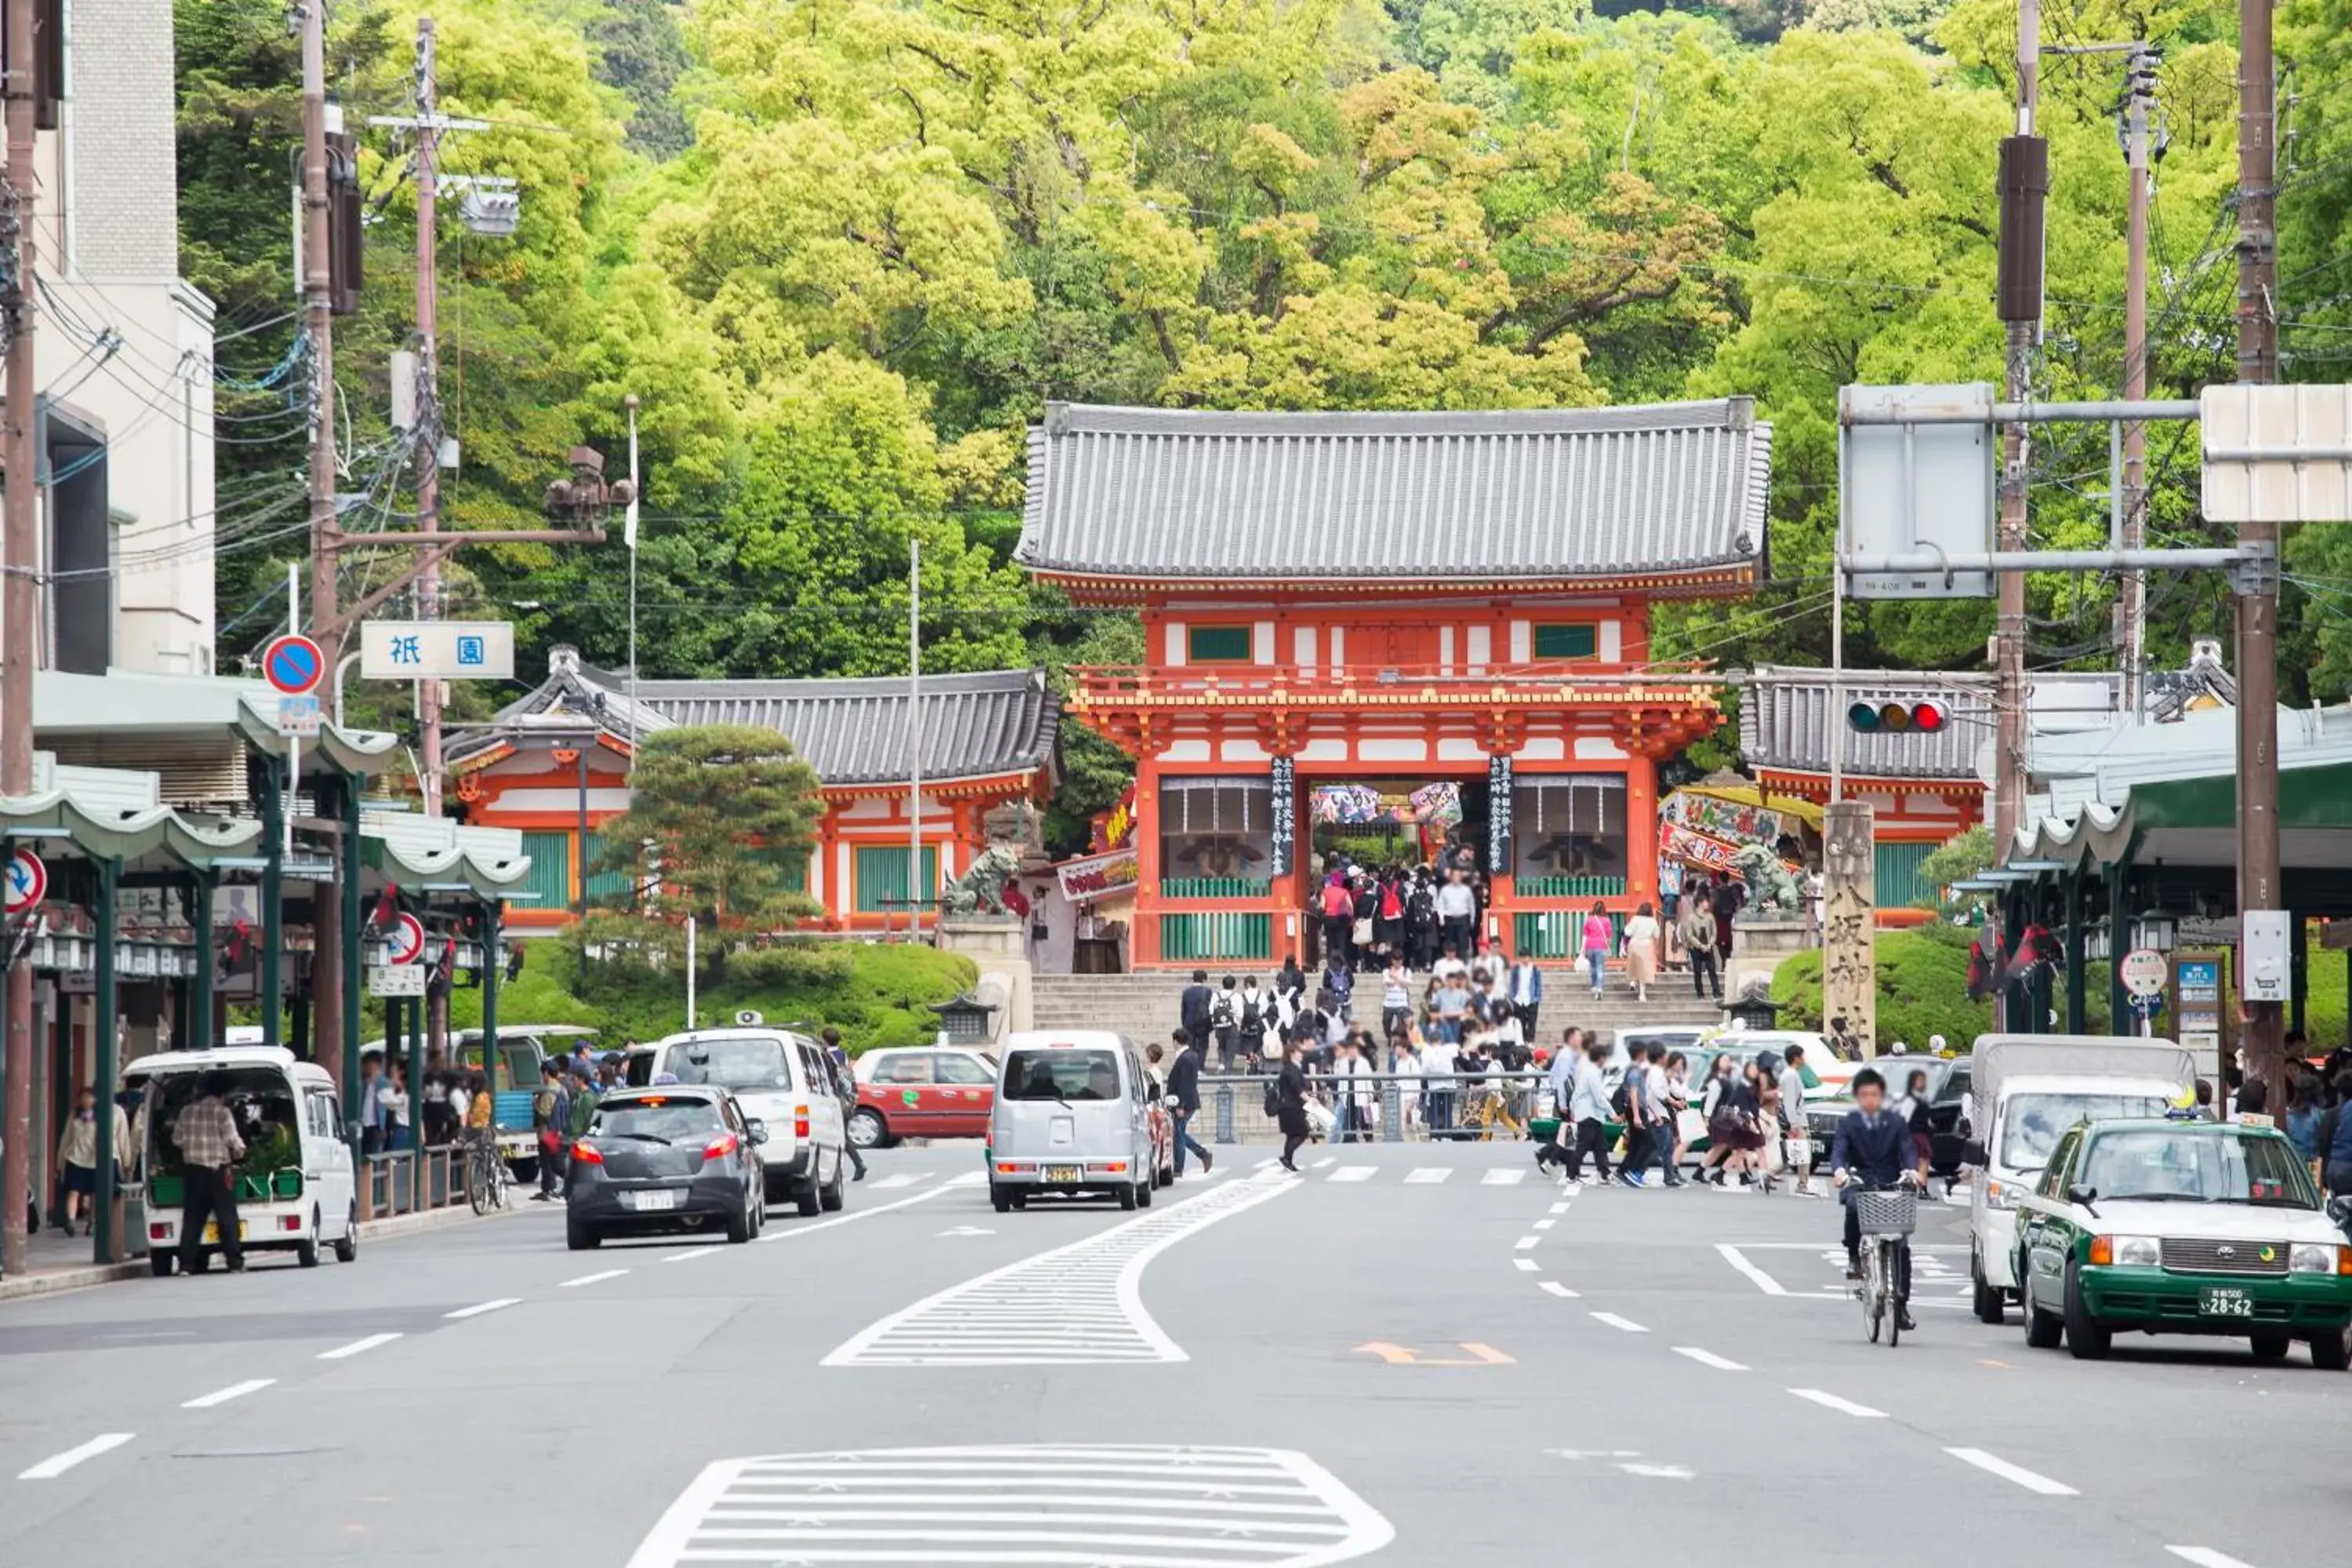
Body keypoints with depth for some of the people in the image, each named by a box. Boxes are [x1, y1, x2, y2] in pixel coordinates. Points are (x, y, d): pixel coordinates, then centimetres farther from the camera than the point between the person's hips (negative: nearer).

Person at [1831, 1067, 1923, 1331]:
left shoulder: (1896, 1123, 7)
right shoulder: (1848, 1124, 5)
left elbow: (1908, 1150, -5)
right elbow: (1839, 1150, -9)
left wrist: (1913, 1170, -28)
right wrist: (1839, 1170, -32)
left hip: (1891, 1188, 1)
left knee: (1901, 1247, -6)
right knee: (1853, 1207, -37)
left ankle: (1901, 1305, 1)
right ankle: (1854, 1257, -14)